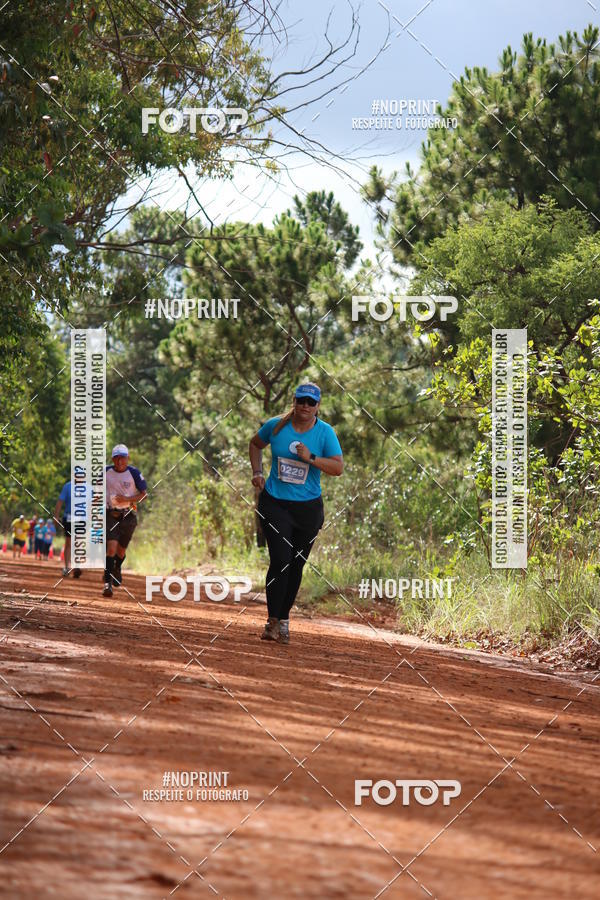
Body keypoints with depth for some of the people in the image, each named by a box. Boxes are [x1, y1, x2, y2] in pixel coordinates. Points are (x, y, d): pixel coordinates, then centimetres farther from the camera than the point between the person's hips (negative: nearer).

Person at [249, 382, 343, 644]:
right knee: (280, 560, -15)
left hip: (308, 507, 1)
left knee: (296, 565, 8)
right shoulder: (276, 426, -1)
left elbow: (338, 467, -10)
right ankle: (273, 622, -12)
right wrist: (257, 471, 6)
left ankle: (284, 619, 23)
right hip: (275, 503, -1)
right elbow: (255, 444, 18)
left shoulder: (325, 432, -4)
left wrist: (311, 458, -22)